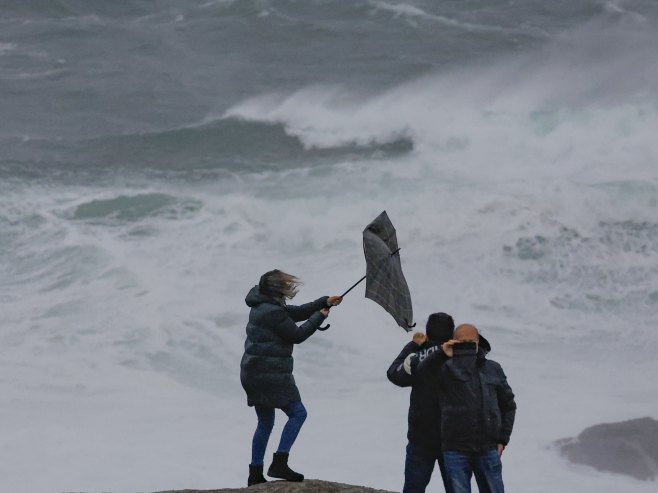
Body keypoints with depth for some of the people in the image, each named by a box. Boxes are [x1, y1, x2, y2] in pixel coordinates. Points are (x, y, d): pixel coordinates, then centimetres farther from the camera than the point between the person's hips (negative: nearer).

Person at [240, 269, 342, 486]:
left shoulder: (263, 306, 13)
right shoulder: (273, 312, -19)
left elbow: (296, 313, 19)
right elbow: (297, 334, -13)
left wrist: (324, 302, 10)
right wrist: (319, 317, 0)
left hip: (253, 374, 10)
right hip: (271, 374, -10)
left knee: (265, 423, 16)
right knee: (298, 413, -4)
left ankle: (255, 474, 17)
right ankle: (279, 464, -12)